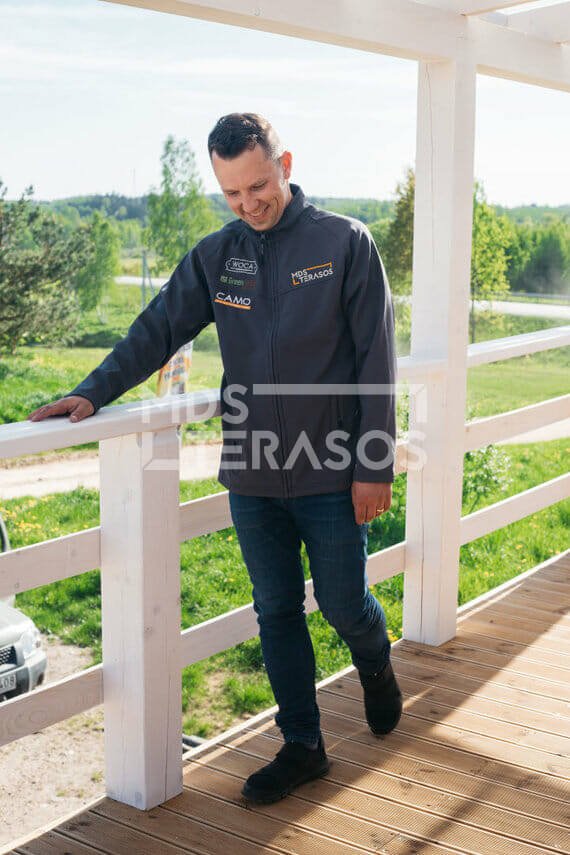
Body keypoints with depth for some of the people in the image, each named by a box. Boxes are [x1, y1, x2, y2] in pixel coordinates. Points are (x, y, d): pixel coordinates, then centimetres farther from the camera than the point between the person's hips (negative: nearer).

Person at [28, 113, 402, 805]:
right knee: (276, 612, 11)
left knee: (344, 606, 8)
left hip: (331, 475, -3)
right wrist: (94, 392, -7)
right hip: (251, 475, 4)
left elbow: (375, 361, -6)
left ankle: (375, 665, 43)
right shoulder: (216, 256, 5)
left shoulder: (345, 242, -6)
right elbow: (158, 329, 7)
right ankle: (302, 747, 26)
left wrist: (374, 468, -9)